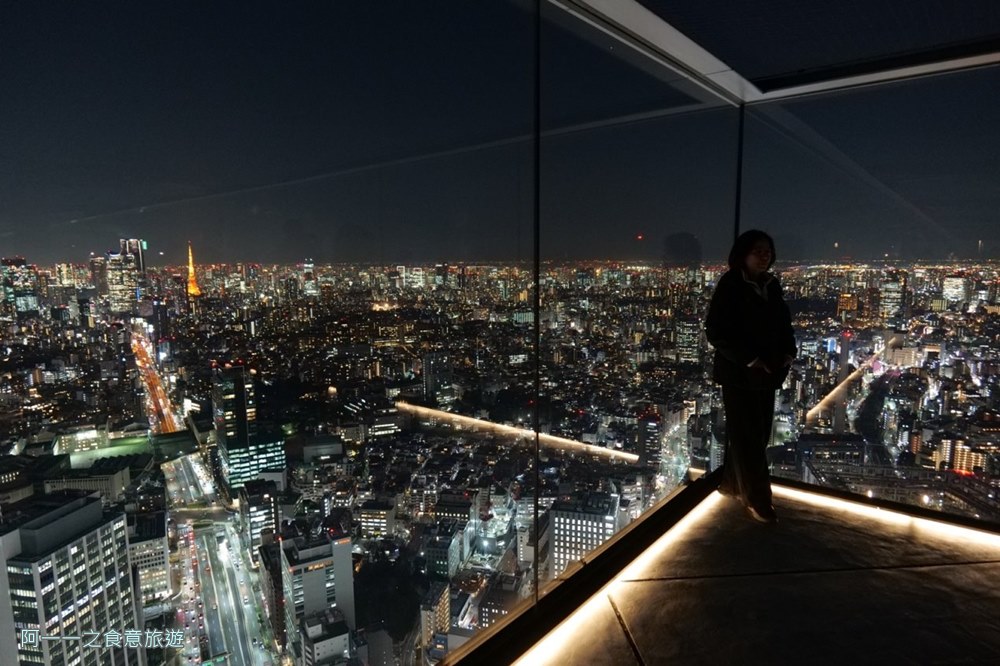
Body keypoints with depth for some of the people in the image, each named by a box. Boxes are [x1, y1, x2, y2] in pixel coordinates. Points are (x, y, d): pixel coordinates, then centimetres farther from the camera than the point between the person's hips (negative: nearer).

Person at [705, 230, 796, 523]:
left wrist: (788, 352, 0)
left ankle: (731, 484, 31)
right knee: (746, 437, 0)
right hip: (739, 372, -7)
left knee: (760, 433, 14)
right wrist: (748, 359, -20)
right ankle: (757, 500, 12)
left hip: (767, 371, 7)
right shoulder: (730, 285, -13)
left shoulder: (772, 284, 7)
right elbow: (716, 331, -17)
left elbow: (783, 321, 17)